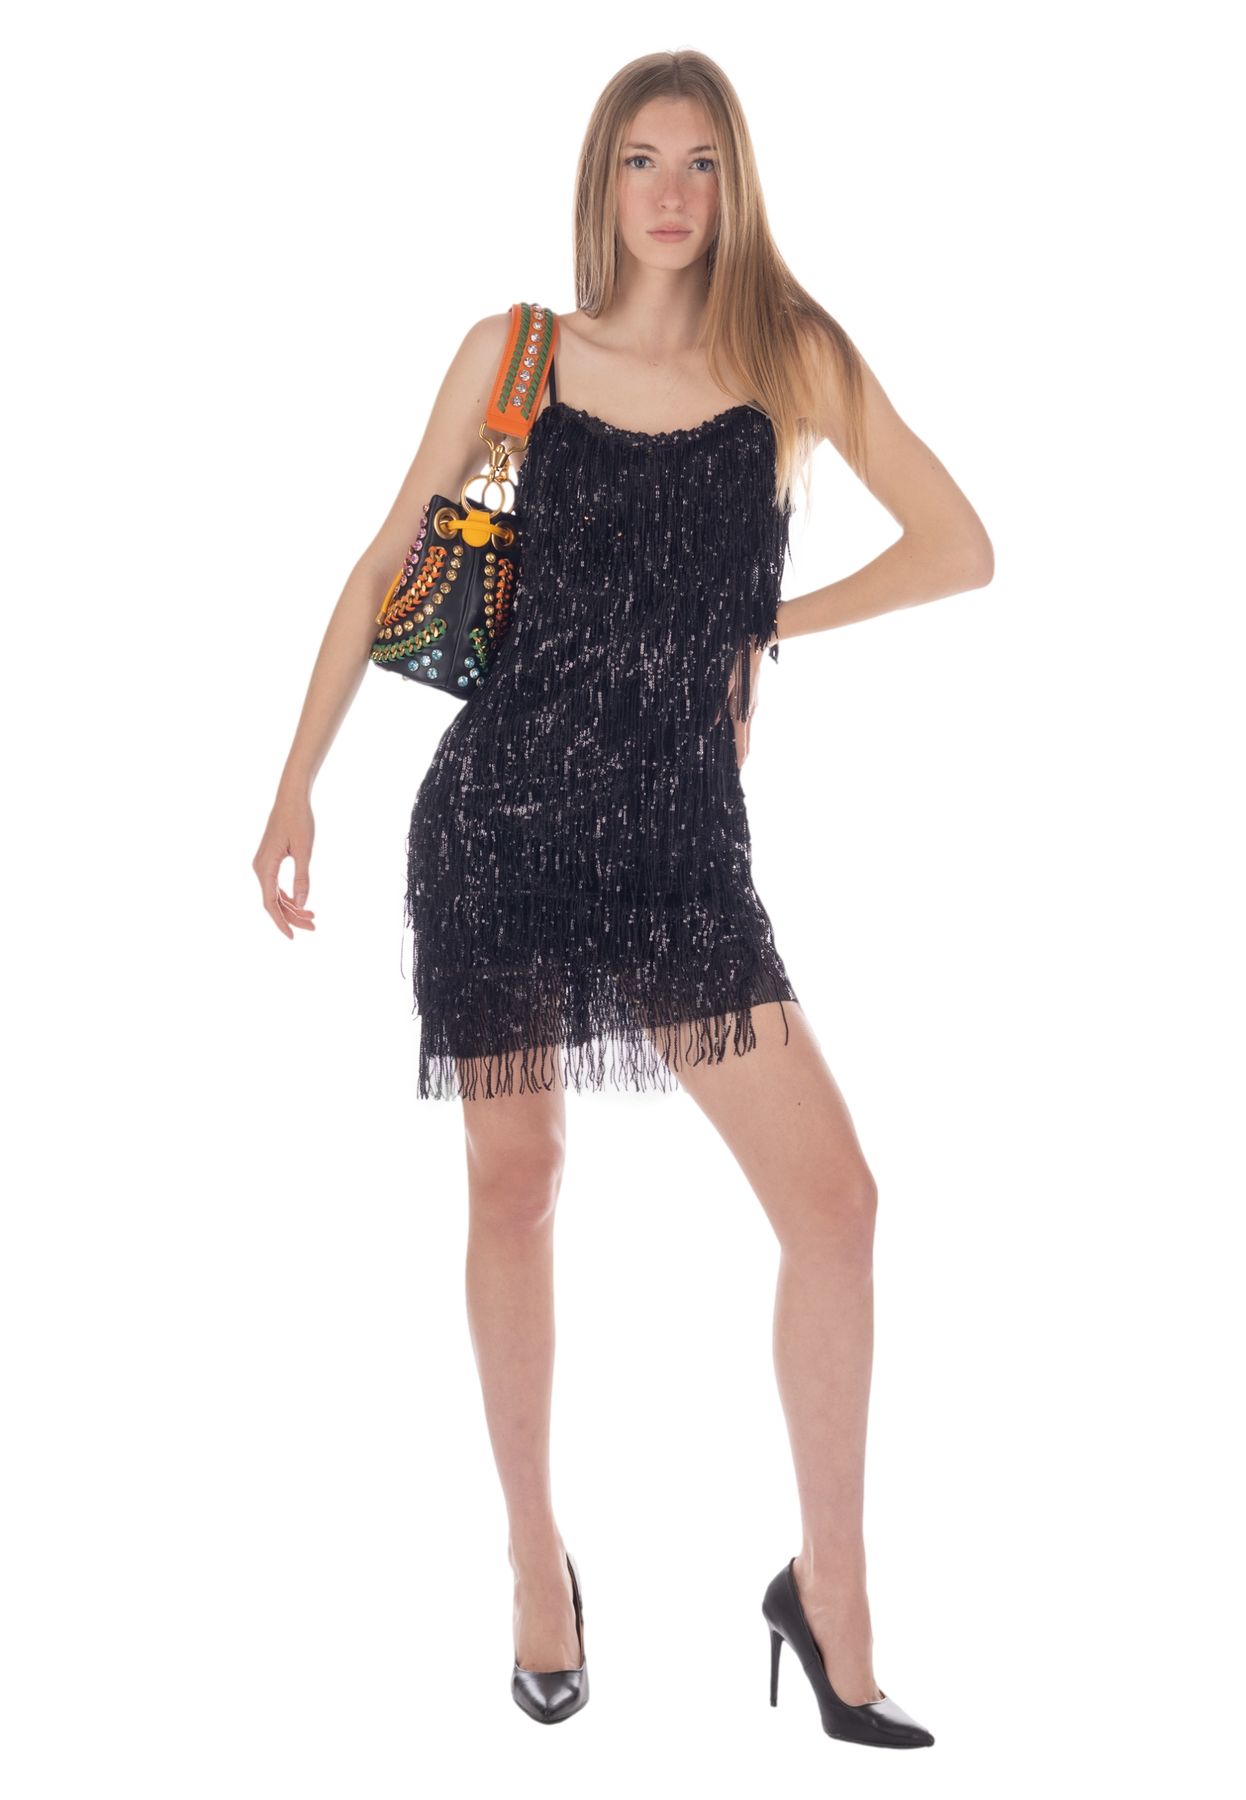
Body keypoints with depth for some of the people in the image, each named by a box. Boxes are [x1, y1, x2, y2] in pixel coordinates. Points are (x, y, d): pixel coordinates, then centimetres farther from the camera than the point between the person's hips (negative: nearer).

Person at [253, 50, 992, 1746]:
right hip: (501, 811, 0)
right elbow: (389, 567, 7)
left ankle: (830, 1593, 8)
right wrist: (298, 784, 3)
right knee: (515, 1186, 7)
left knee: (835, 1195, -9)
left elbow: (962, 549, 7)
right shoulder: (515, 351, 4)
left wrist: (771, 622, 6)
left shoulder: (795, 361, 4)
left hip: (682, 833, 0)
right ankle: (537, 1563, 26)